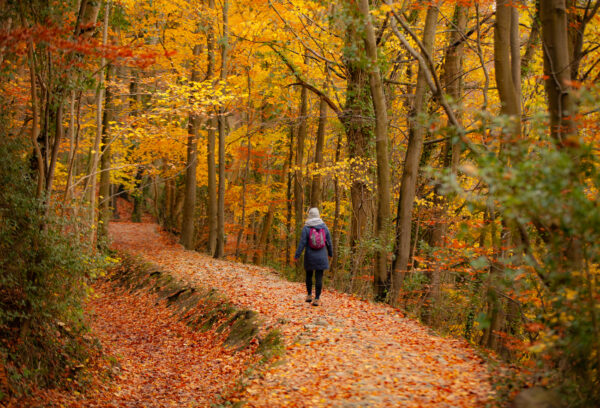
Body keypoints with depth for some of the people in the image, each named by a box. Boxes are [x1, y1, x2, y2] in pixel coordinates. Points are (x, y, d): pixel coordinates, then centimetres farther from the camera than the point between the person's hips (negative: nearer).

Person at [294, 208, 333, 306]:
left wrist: (297, 255, -6)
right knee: (319, 277, 1)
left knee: (309, 275, 19)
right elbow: (329, 242, 6)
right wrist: (330, 253, 21)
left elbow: (302, 243, -11)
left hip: (310, 256, -1)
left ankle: (309, 295, 23)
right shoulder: (324, 227, -2)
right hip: (321, 257, 1)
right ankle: (317, 299, -1)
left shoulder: (306, 228, -9)